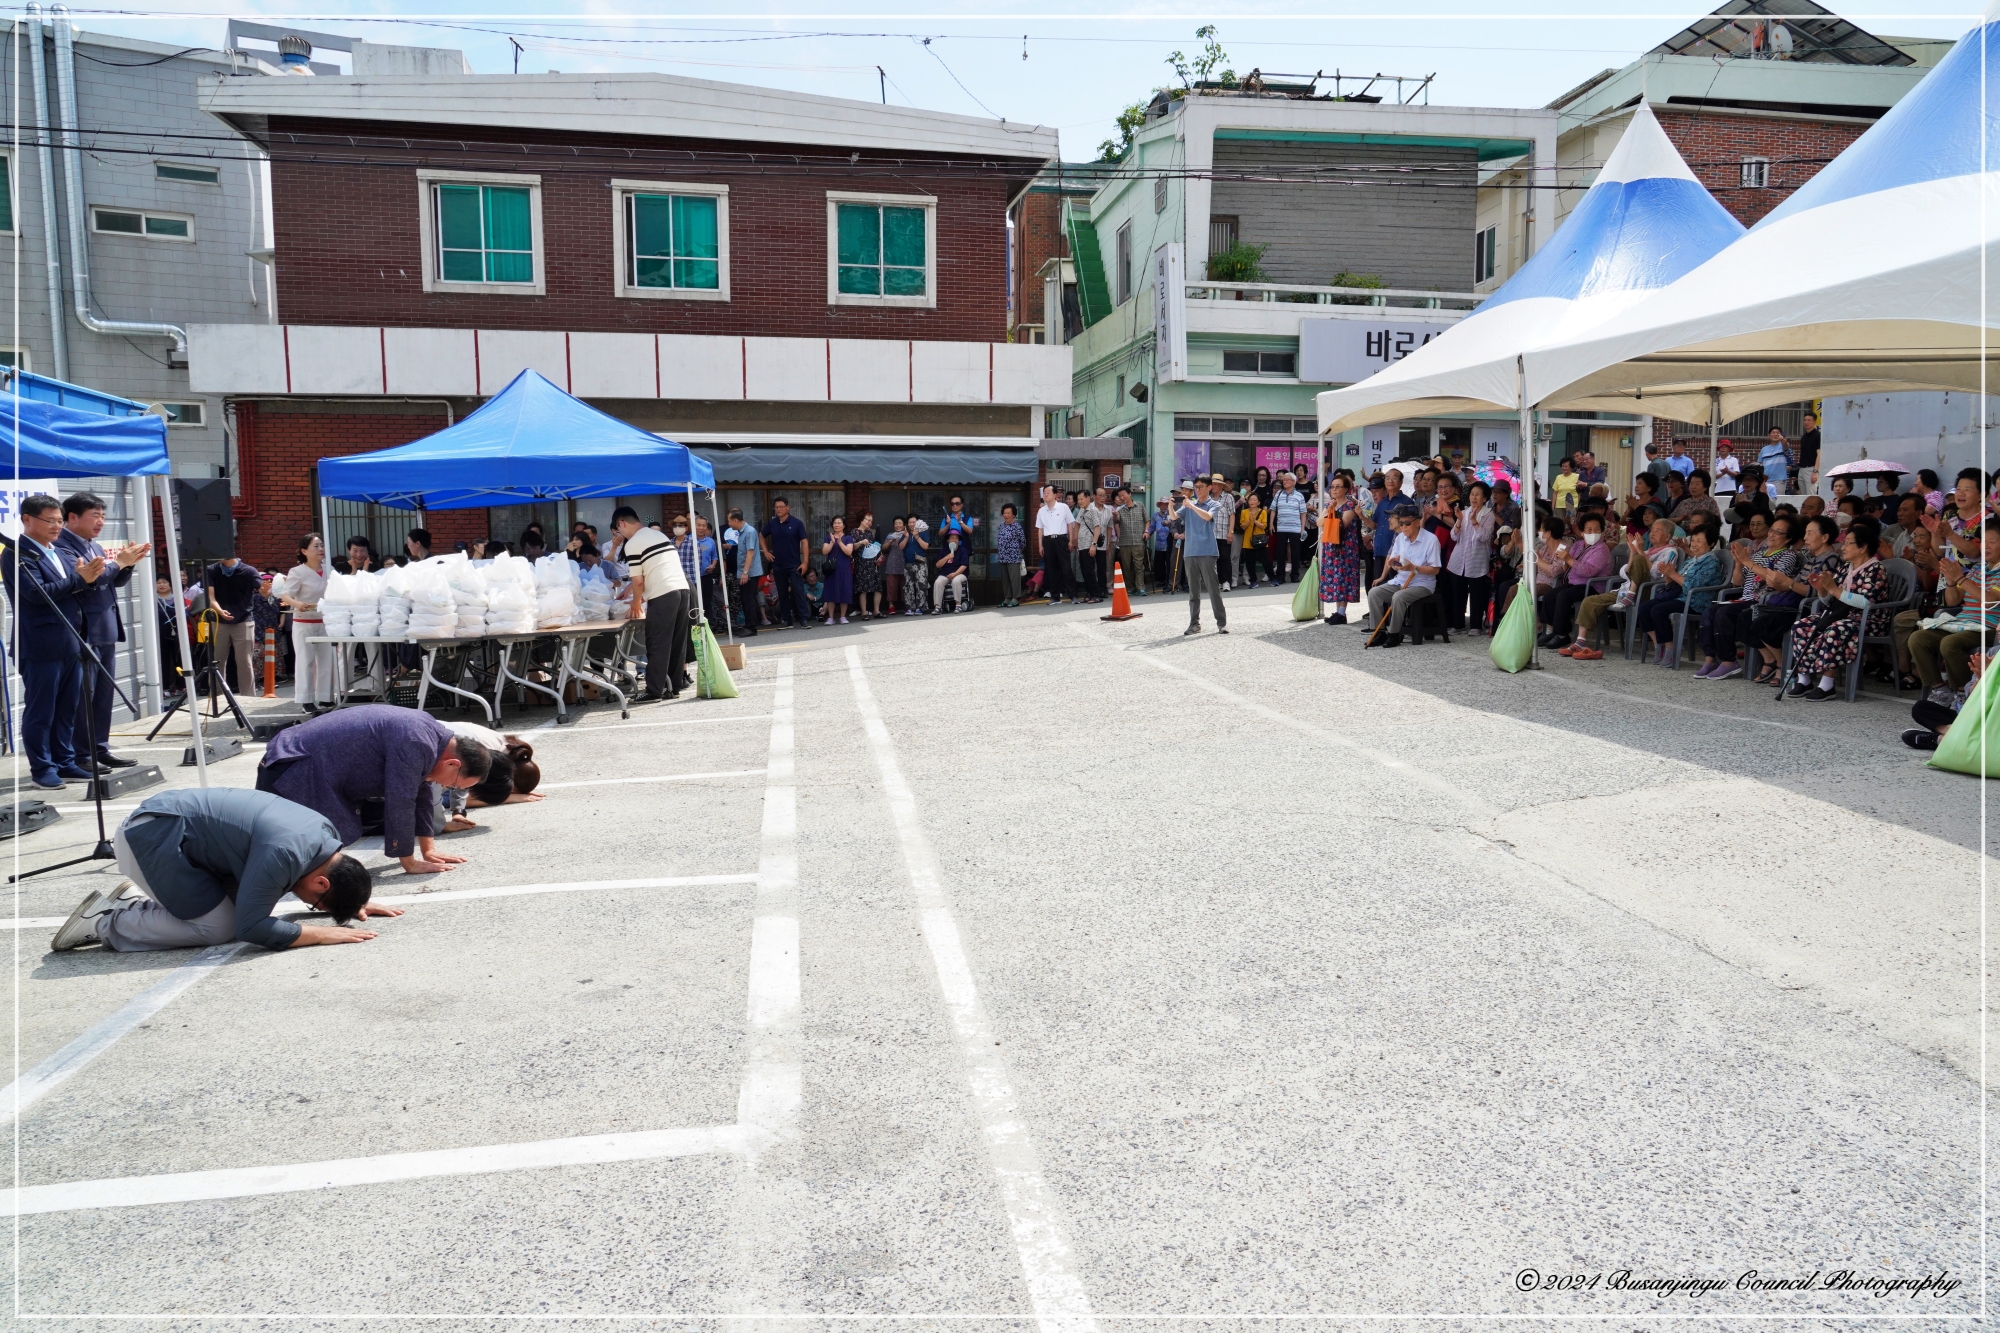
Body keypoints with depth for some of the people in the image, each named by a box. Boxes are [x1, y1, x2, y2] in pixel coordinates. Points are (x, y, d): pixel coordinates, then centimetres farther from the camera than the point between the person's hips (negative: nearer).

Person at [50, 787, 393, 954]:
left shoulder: (325, 832, -3)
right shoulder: (282, 854, -30)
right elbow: (251, 928, -28)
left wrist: (358, 904, 8)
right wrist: (323, 933, -24)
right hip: (151, 835, -9)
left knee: (241, 901, 5)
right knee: (217, 927, -12)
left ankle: (138, 898, 16)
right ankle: (106, 923, -1)